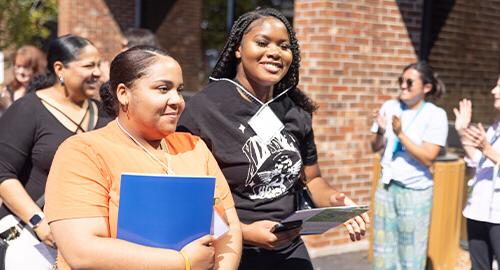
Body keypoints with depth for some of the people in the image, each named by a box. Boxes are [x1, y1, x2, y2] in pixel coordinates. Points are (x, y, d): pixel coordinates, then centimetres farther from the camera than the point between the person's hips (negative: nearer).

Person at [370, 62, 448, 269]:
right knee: (383, 249, 11)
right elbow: (375, 147, 6)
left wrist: (400, 134, -24)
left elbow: (428, 158, -16)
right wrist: (381, 132, -14)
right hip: (386, 186, 4)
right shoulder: (390, 107, 1)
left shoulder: (436, 115, -11)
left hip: (416, 191, -4)